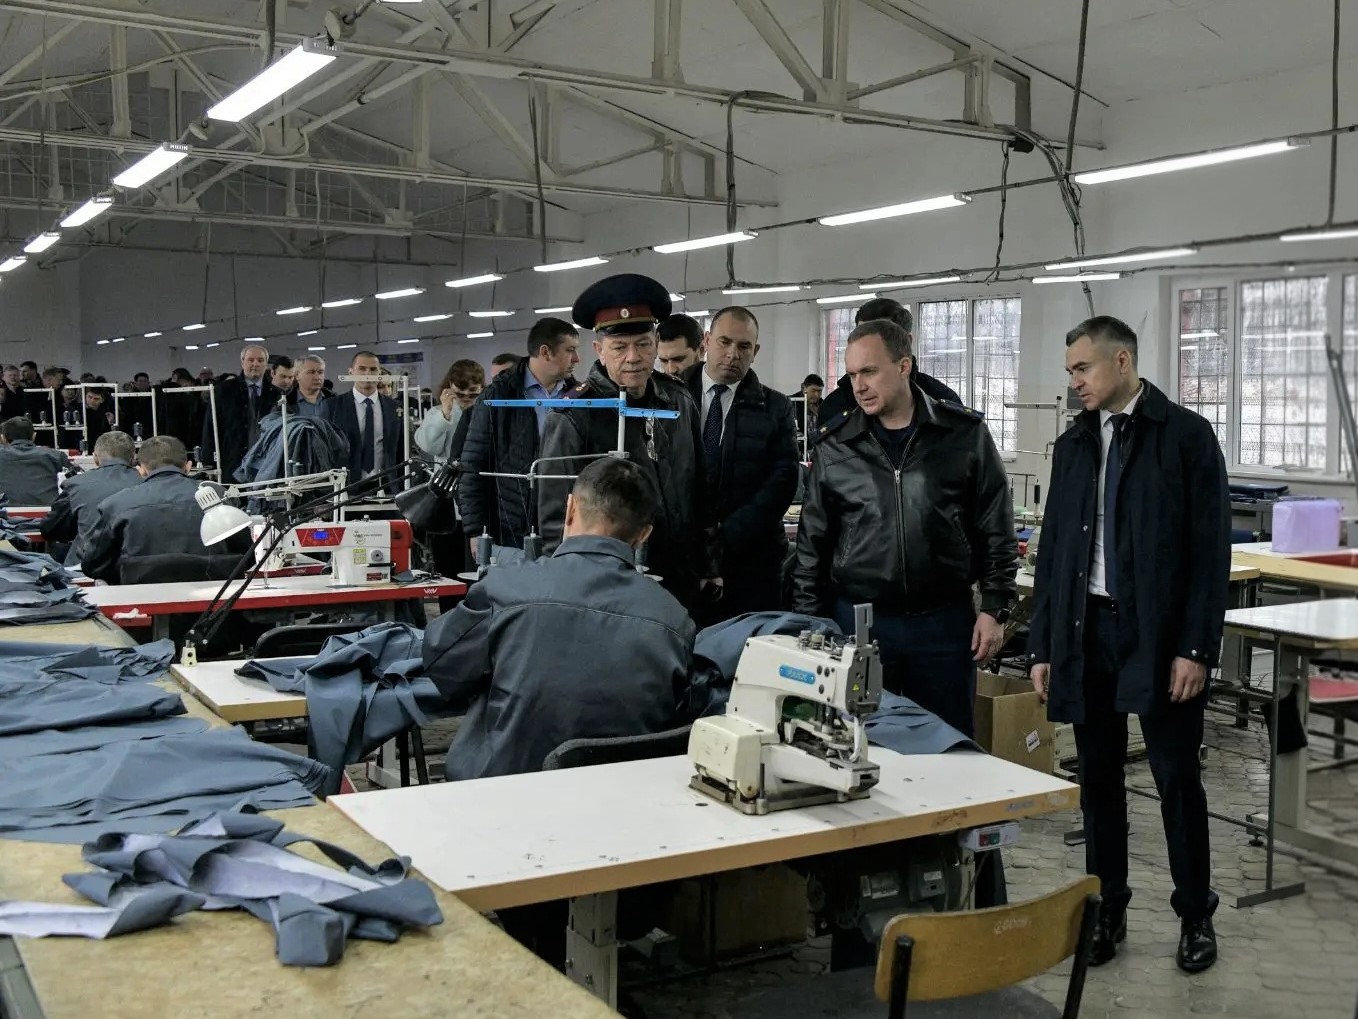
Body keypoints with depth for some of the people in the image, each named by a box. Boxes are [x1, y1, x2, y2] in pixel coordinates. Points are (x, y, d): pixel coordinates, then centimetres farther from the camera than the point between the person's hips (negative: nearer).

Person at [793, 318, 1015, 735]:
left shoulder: (965, 435, 0)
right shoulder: (834, 447, 3)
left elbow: (996, 532, 3)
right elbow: (812, 543, 8)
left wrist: (994, 608, -2)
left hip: (944, 622, -1)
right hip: (857, 621, 1)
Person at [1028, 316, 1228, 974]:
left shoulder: (1186, 436, -4)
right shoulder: (1072, 445, 11)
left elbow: (1211, 550, -7)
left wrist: (1196, 648, -13)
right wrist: (1043, 646, 8)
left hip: (1159, 636, -4)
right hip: (1086, 633, 4)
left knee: (1177, 779, 5)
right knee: (1098, 780, 10)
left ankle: (1196, 916, 20)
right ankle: (1106, 911, 22)